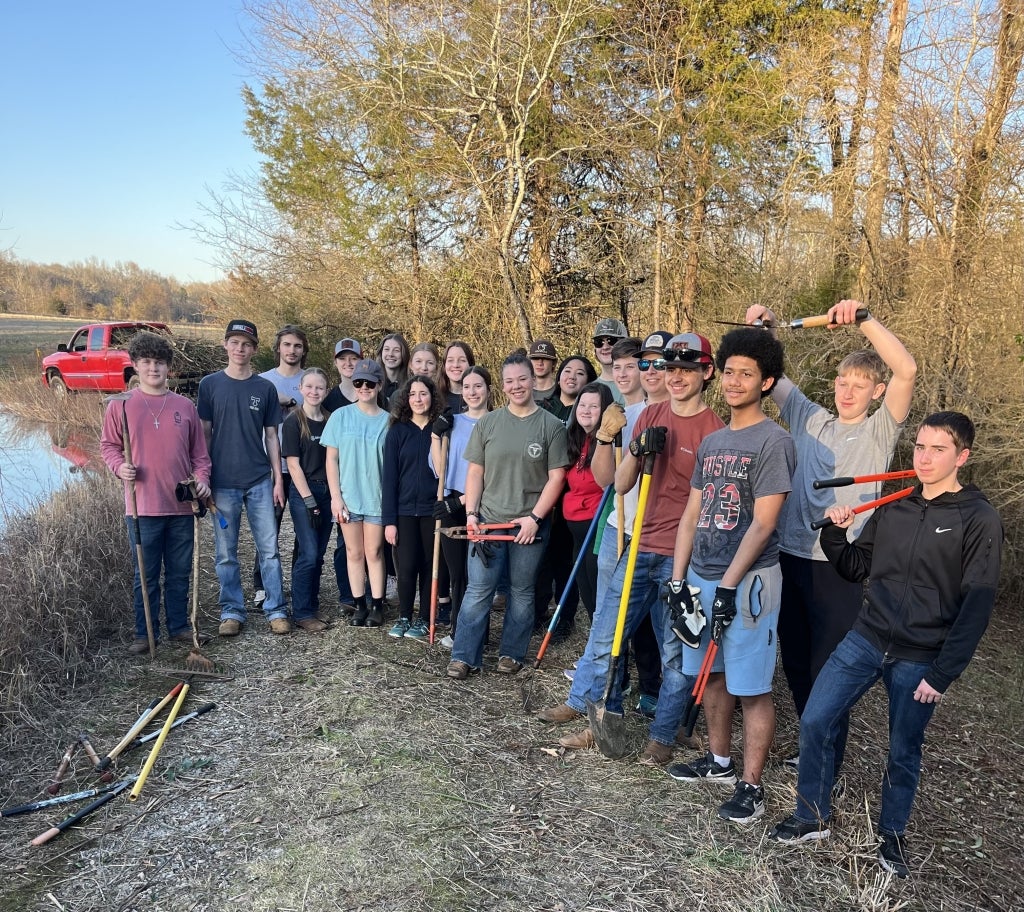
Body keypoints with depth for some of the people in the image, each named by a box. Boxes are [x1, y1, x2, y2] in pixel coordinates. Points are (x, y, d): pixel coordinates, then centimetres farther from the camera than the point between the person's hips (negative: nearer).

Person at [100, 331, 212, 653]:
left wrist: (202, 479, -4)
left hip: (182, 506, 2)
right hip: (143, 506, -2)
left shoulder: (185, 406, 6)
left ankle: (179, 626, 25)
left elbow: (199, 451, 9)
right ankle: (144, 633, 19)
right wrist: (119, 466, -12)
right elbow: (108, 444, 7)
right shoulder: (121, 405, 0)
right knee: (146, 575, 7)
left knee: (180, 572, 12)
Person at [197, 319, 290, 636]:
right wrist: (203, 477, 0)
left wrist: (278, 479, 4)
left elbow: (271, 436, 8)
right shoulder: (210, 384, 3)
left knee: (269, 549, 2)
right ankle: (232, 611, 18)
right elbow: (204, 433, 4)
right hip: (223, 482, 0)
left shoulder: (265, 388, 5)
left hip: (260, 481, 1)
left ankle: (276, 610, 11)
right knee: (226, 553, 6)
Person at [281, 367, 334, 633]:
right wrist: (309, 501, -13)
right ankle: (301, 613, 3)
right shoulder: (293, 422, -6)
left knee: (319, 554, 10)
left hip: (327, 493, 5)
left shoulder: (329, 421, 9)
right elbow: (293, 464, -9)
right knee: (308, 554, -8)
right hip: (303, 492, -5)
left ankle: (312, 606, 21)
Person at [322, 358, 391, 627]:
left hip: (377, 497, -1)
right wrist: (335, 496, -4)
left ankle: (377, 606, 17)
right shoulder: (340, 416, 0)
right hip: (347, 496, 1)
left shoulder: (387, 420, -1)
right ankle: (359, 605, 20)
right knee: (354, 553, 9)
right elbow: (331, 459, 1)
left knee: (374, 552, 6)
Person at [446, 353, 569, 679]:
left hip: (528, 525, -1)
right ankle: (464, 656, 11)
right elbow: (475, 472, 7)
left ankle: (512, 653, 26)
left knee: (522, 592, 11)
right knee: (478, 591, 2)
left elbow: (556, 477, -4)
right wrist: (471, 513, -2)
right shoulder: (487, 423, 4)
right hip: (488, 521, 1)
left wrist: (534, 517, -11)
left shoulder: (551, 426, -2)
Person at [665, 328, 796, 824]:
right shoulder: (711, 442, 12)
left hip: (747, 581, -7)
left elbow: (762, 524, -16)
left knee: (751, 687, 2)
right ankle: (719, 760, 35)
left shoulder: (773, 441, -10)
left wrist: (729, 584, -18)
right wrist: (678, 580, 5)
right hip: (700, 576, 8)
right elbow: (691, 514, 11)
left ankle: (750, 785, 15)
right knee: (710, 673, 18)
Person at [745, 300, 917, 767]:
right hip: (790, 556, 5)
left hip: (838, 565, -4)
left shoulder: (880, 431, 0)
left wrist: (864, 319, -22)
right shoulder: (809, 418, 11)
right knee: (795, 660, 16)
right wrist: (763, 330, -6)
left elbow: (907, 371, -16)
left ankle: (828, 758, 23)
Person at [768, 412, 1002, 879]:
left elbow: (976, 608, -11)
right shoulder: (893, 507, 5)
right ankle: (812, 817, 20)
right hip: (866, 638, 4)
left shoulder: (979, 520, -9)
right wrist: (836, 533, -7)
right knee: (814, 721, 1)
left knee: (903, 752, 10)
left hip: (920, 660, -4)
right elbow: (855, 569, 12)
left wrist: (941, 675, -13)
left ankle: (892, 834, 35)